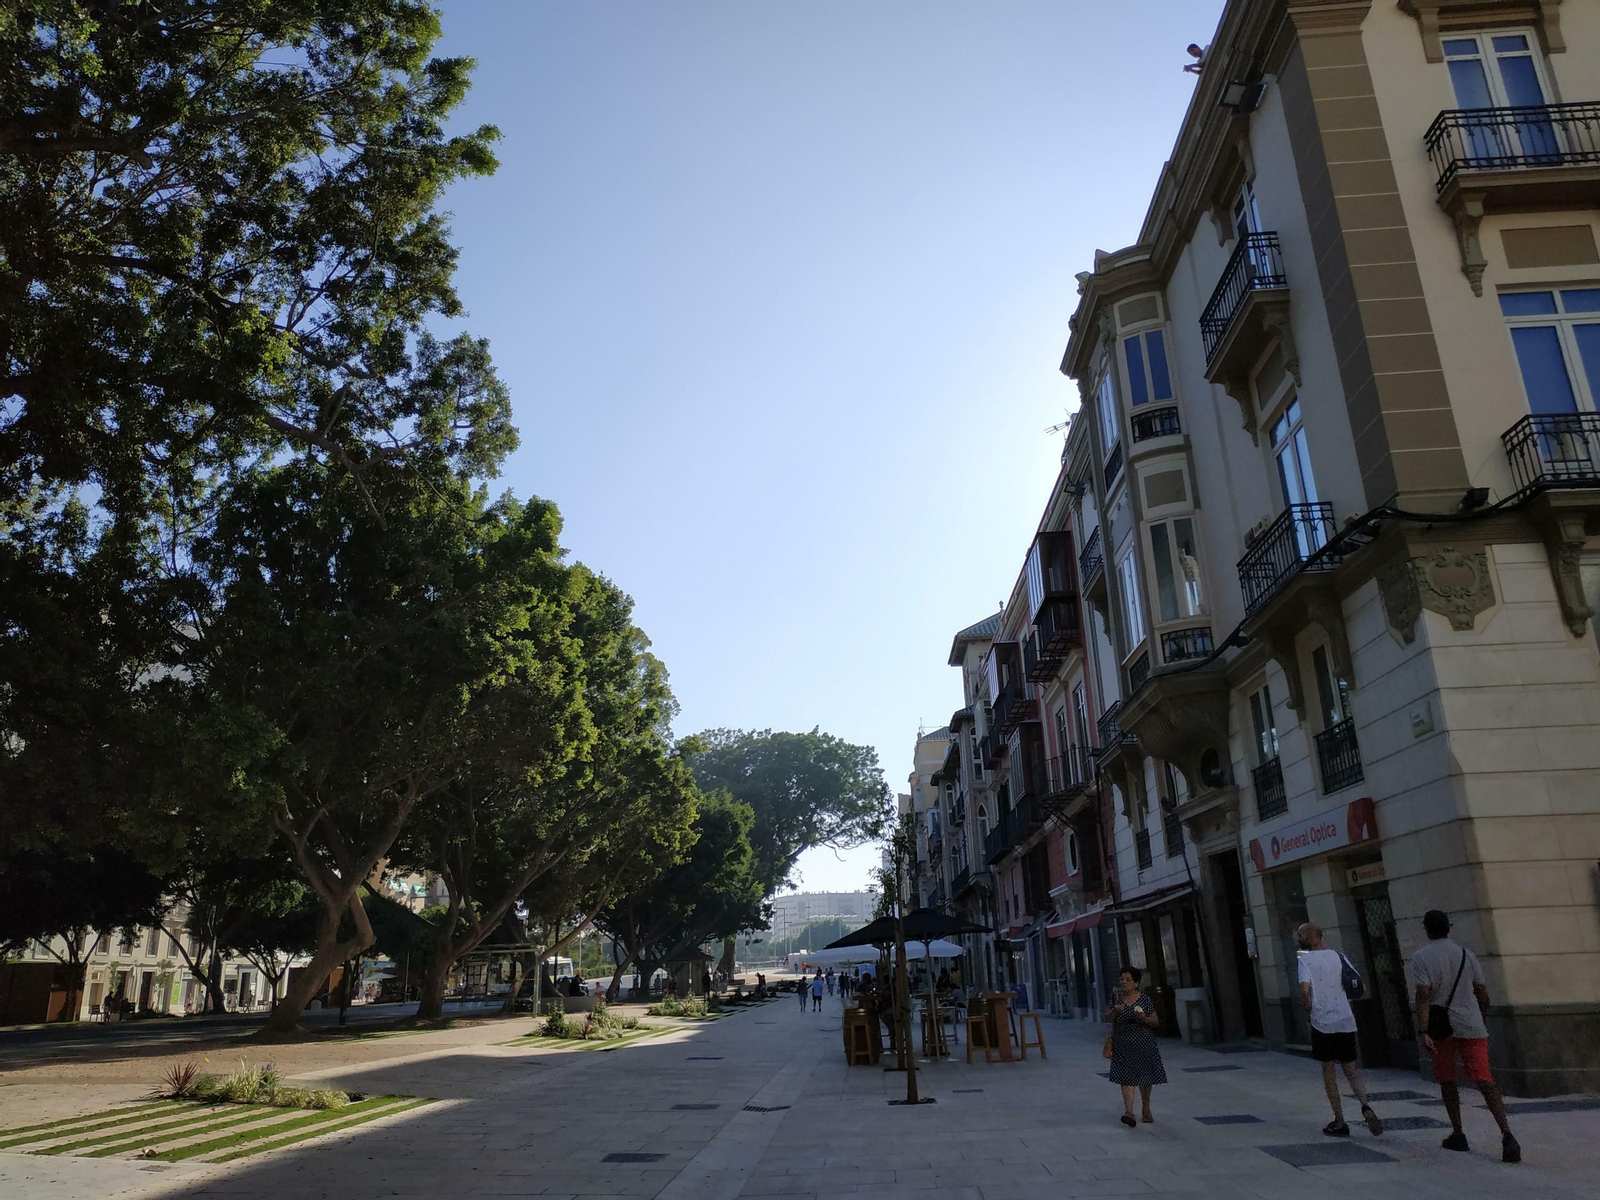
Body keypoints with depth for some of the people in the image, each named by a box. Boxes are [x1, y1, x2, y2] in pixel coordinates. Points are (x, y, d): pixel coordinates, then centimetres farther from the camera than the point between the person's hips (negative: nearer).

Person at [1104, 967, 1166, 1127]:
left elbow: (1156, 1021, 1)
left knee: (1145, 1077, 12)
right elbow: (1107, 1018, 2)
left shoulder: (1145, 999, -3)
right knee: (1126, 1077, -11)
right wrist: (1115, 1010, -18)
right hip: (1123, 1045, 0)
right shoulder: (1116, 998, 2)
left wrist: (1145, 1019, -20)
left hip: (1143, 1045, 0)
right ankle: (1128, 1111, -16)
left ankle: (1146, 1110, 30)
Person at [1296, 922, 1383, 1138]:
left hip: (1322, 1023, -4)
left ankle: (1339, 1122, 9)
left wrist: (1308, 1009, -2)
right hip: (1346, 1021, 4)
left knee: (1328, 1070, 9)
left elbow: (1305, 989, -20)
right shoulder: (1337, 956, 8)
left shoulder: (1305, 960, -7)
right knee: (1351, 1070, 13)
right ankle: (1365, 1105, -13)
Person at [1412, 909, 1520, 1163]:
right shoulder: (1466, 954, 6)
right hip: (1472, 1027, 3)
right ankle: (1506, 1135, -18)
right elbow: (1483, 994, 11)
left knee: (1447, 1080, 15)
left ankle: (1458, 1134, 19)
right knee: (1485, 1080, -3)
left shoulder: (1421, 957, -7)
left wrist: (1424, 1031, -16)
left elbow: (1423, 995, -16)